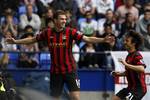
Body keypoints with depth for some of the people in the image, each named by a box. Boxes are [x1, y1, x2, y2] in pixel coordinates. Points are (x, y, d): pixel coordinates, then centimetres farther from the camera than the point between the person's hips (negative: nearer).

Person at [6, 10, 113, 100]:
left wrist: (103, 40, -29)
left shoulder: (70, 32, -8)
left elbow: (87, 39, -16)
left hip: (70, 70, -2)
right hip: (55, 71, 2)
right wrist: (15, 41, 8)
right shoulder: (47, 33, -2)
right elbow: (32, 39, 11)